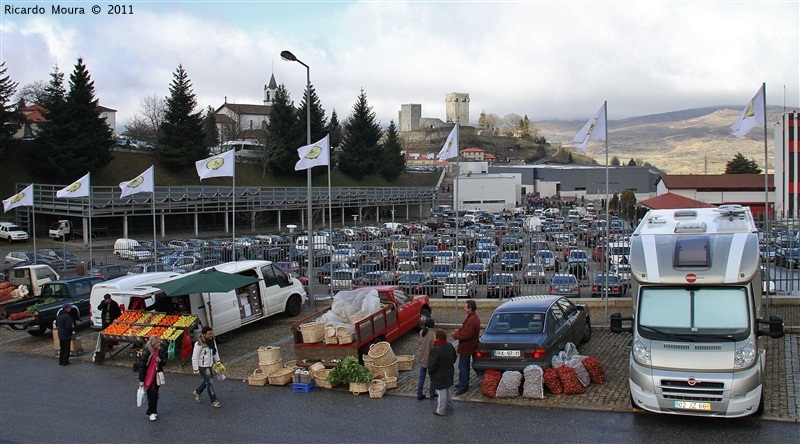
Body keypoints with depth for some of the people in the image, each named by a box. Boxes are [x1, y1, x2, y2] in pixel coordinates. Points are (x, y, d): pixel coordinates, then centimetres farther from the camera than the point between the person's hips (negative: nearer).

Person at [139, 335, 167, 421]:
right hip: (148, 376, -5)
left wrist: (160, 360, -15)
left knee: (155, 394, 11)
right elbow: (142, 366, -13)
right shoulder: (146, 352, -17)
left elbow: (165, 362, 10)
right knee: (152, 394, -4)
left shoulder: (160, 350, -2)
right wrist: (141, 380, -12)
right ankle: (151, 412, 10)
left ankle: (152, 412, 24)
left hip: (157, 376, 5)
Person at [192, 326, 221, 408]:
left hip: (210, 364, 8)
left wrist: (217, 362, 17)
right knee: (210, 383, -4)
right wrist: (196, 370, -17)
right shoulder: (199, 344, -25)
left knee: (207, 380, 22)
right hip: (203, 366, -8)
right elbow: (194, 357, -20)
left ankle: (197, 392, 47)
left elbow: (215, 351, 15)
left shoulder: (212, 341, -3)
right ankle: (214, 402, 6)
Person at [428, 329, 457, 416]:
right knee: (447, 390, 25)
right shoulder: (450, 346, -5)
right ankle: (449, 405, 41)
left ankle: (440, 411, 17)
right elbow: (454, 359, 8)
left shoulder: (435, 350, -30)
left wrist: (430, 371, -4)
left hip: (439, 376, -8)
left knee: (441, 392, 5)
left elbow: (432, 364, -24)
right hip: (449, 373, 8)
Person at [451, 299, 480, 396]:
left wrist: (455, 335, -15)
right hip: (467, 346, 11)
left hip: (466, 347, -11)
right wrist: (459, 331, 0)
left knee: (463, 367, -2)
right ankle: (464, 383, 35)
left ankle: (463, 387, 5)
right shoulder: (473, 317, 7)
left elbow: (466, 335, -29)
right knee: (465, 366, 22)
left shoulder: (472, 320, -27)